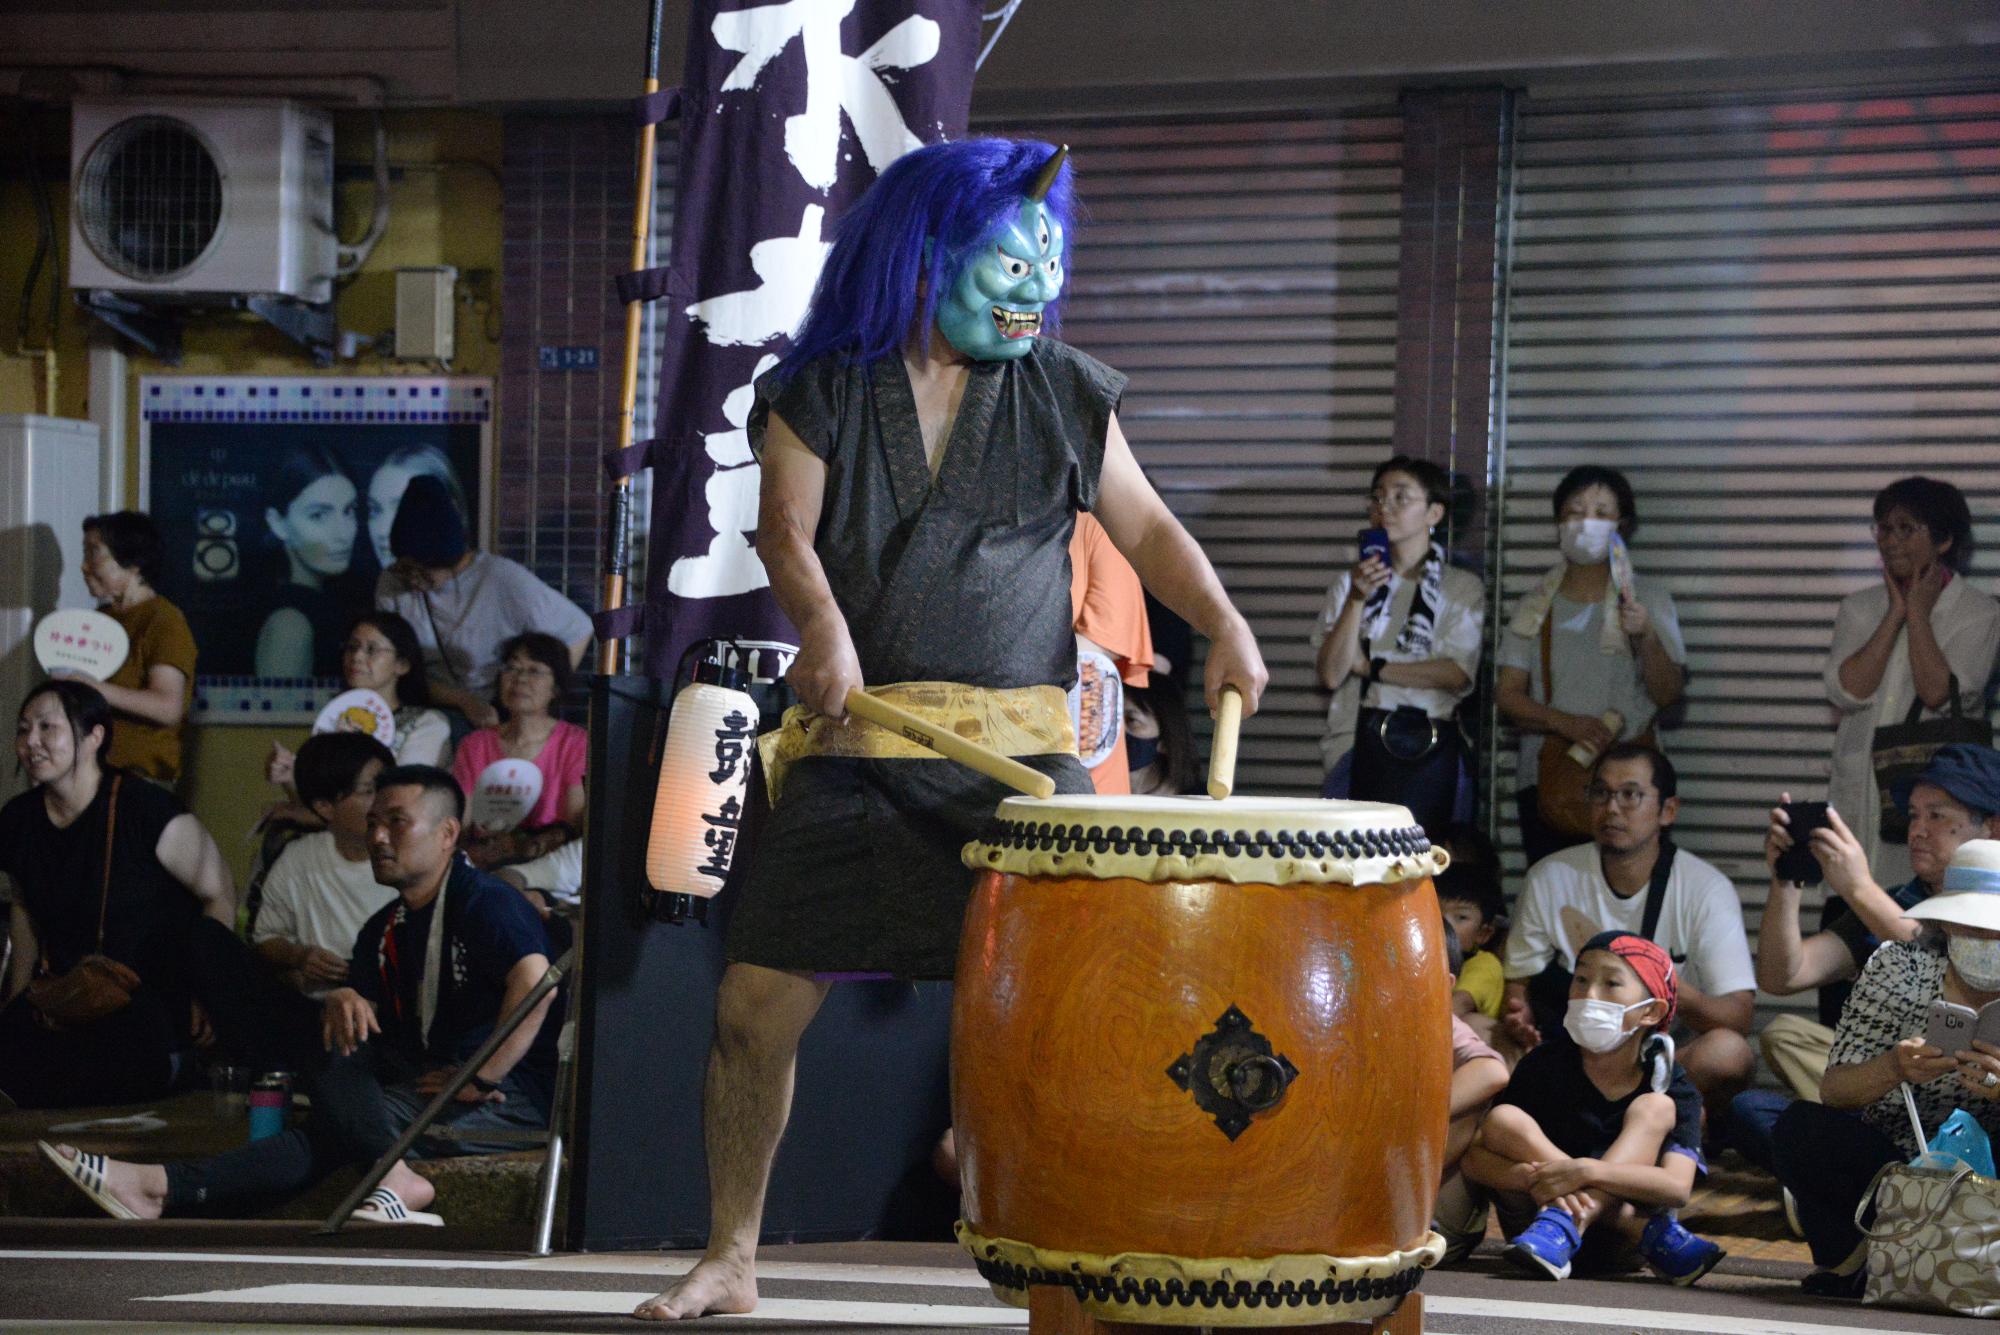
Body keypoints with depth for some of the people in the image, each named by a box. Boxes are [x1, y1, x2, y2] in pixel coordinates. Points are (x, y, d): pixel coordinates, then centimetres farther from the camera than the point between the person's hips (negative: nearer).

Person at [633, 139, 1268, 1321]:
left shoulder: (1066, 394, 10)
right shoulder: (822, 392, 6)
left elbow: (1145, 526, 14)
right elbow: (786, 527, -7)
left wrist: (1223, 623, -4)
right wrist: (824, 627, -27)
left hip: (1022, 747, 1)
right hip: (855, 749, 0)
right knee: (758, 1003, -3)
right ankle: (730, 1258, 14)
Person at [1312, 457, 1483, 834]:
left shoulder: (1462, 587, 8)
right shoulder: (1350, 582, 14)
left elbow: (1457, 674, -6)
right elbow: (1330, 674, 3)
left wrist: (1371, 666, -1)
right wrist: (1357, 600, -9)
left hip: (1431, 749, -1)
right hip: (1358, 743, 1)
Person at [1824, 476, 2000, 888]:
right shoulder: (1860, 608, 12)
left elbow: (1938, 693, -14)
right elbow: (1846, 691, -4)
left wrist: (1918, 614, -6)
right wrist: (1896, 614, -3)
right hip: (1859, 798, 3)